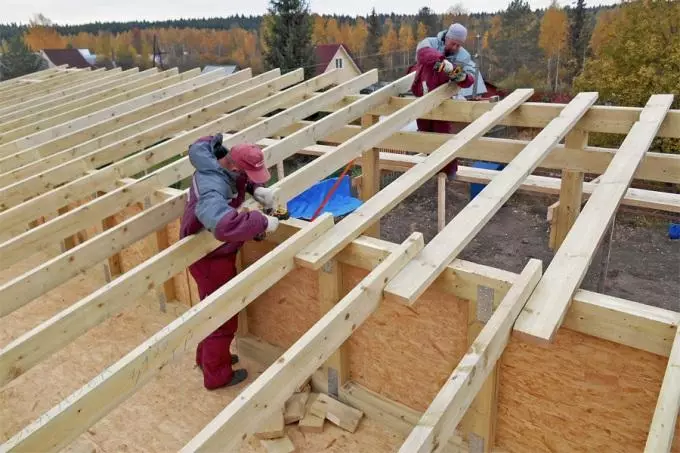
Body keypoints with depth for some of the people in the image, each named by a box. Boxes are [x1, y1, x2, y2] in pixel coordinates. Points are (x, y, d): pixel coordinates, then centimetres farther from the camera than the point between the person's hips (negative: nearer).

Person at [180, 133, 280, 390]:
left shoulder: (217, 160, -11)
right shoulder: (213, 188, -38)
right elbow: (224, 225, -56)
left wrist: (256, 189, -9)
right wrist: (262, 222, -42)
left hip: (212, 252, 10)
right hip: (210, 258, -10)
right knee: (223, 317, 9)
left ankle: (206, 357, 50)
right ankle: (217, 375, 30)